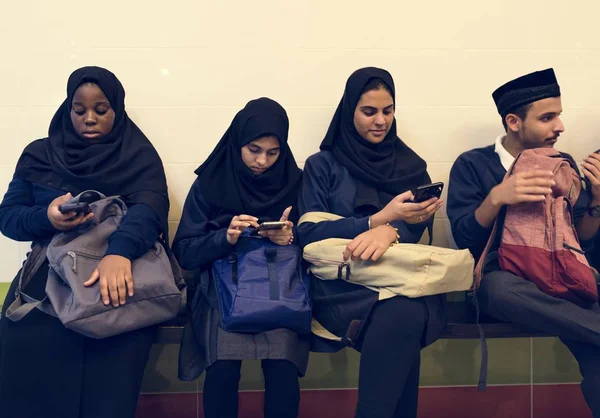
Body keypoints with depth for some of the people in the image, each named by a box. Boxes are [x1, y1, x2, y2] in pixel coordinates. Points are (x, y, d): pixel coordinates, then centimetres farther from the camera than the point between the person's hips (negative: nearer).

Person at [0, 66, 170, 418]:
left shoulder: (139, 157, 5)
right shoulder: (39, 155, 14)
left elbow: (150, 207, -13)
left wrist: (120, 252, -33)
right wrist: (46, 218, -13)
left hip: (115, 271, -2)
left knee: (106, 385, -18)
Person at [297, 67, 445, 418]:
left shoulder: (411, 165, 17)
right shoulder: (323, 165, 9)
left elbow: (418, 224, 1)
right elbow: (308, 233, -3)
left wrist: (389, 231, -25)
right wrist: (379, 219, -15)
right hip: (343, 282, -2)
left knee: (403, 315, -35)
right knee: (402, 315, -34)